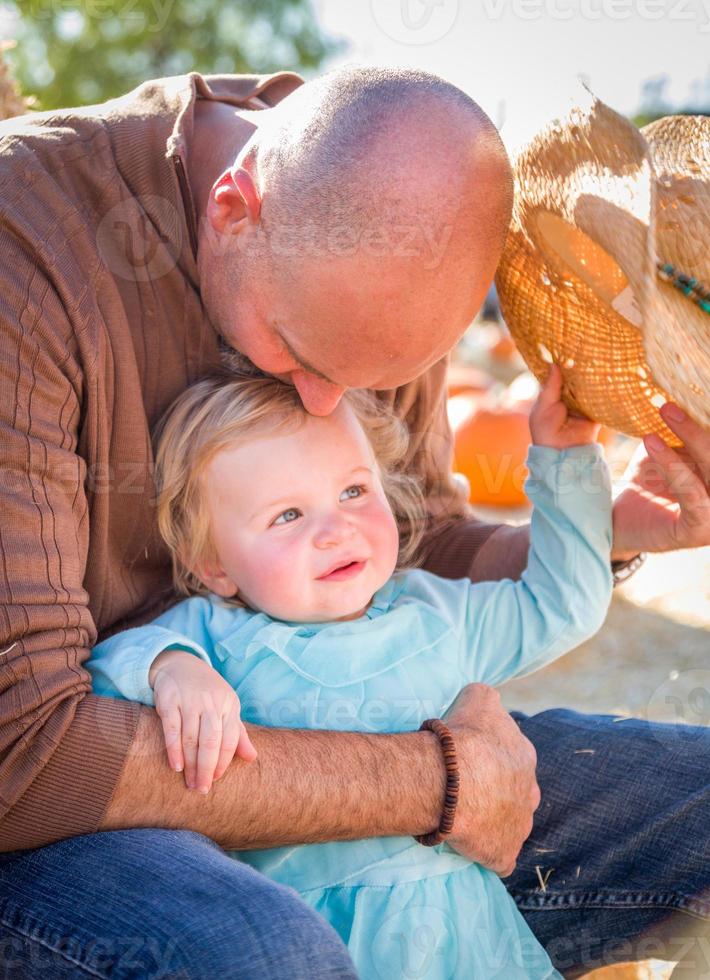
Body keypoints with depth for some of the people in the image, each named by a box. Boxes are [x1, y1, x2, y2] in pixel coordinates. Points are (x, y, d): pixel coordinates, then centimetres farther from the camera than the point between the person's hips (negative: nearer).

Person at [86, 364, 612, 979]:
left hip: (449, 924, 3)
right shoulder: (210, 631, 3)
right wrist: (167, 668, -28)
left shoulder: (438, 614, 13)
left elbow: (564, 603, 20)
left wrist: (564, 456, 17)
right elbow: (100, 675, -7)